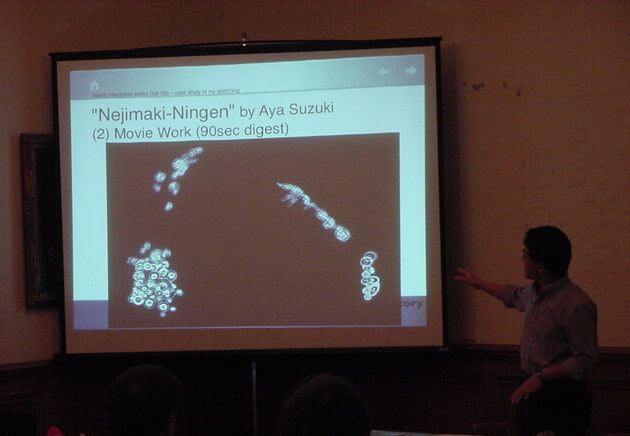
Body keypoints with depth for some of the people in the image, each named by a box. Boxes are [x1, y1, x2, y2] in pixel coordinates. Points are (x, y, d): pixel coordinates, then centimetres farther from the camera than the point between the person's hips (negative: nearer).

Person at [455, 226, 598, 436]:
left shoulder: (576, 305, -21)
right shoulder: (535, 293, 6)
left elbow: (584, 361, -22)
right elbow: (513, 295, 32)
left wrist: (541, 377, -26)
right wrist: (478, 283, 41)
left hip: (561, 396, -8)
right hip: (532, 390, 8)